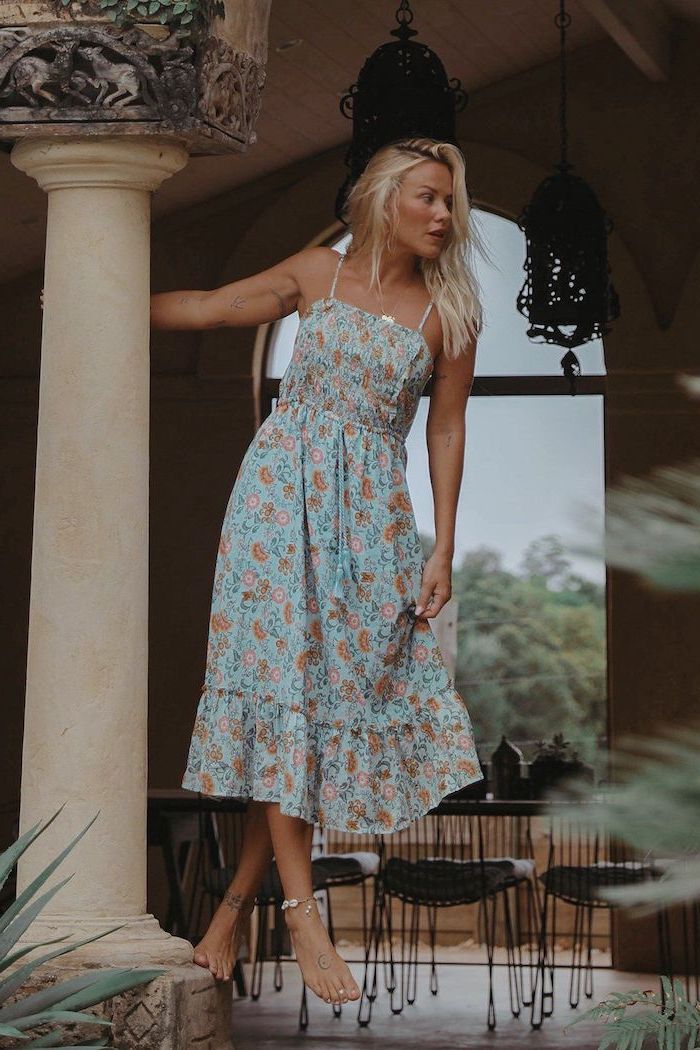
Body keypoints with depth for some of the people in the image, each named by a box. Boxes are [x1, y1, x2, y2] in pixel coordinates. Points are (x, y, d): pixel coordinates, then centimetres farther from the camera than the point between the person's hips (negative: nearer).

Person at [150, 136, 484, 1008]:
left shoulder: (451, 311, 3)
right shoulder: (318, 274, 4)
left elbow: (446, 427, 5)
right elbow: (205, 308, 11)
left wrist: (443, 547, 0)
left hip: (369, 511, 1)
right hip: (282, 489, -1)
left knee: (336, 685, -3)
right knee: (281, 677, -10)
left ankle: (239, 896, 5)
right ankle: (300, 909, -12)